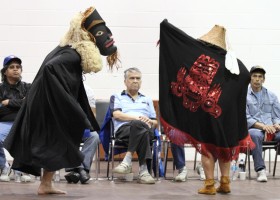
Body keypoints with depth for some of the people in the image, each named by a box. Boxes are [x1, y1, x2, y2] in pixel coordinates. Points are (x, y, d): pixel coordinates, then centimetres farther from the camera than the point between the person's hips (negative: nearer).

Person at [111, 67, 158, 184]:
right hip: (123, 129, -2)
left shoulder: (147, 100, 35)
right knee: (139, 125, -41)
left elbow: (155, 122, 26)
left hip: (146, 128, 2)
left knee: (138, 125, -40)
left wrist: (150, 122, 0)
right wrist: (137, 117, -10)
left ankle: (128, 161, -47)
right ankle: (143, 170, -49)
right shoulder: (117, 97, 25)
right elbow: (117, 114, 4)